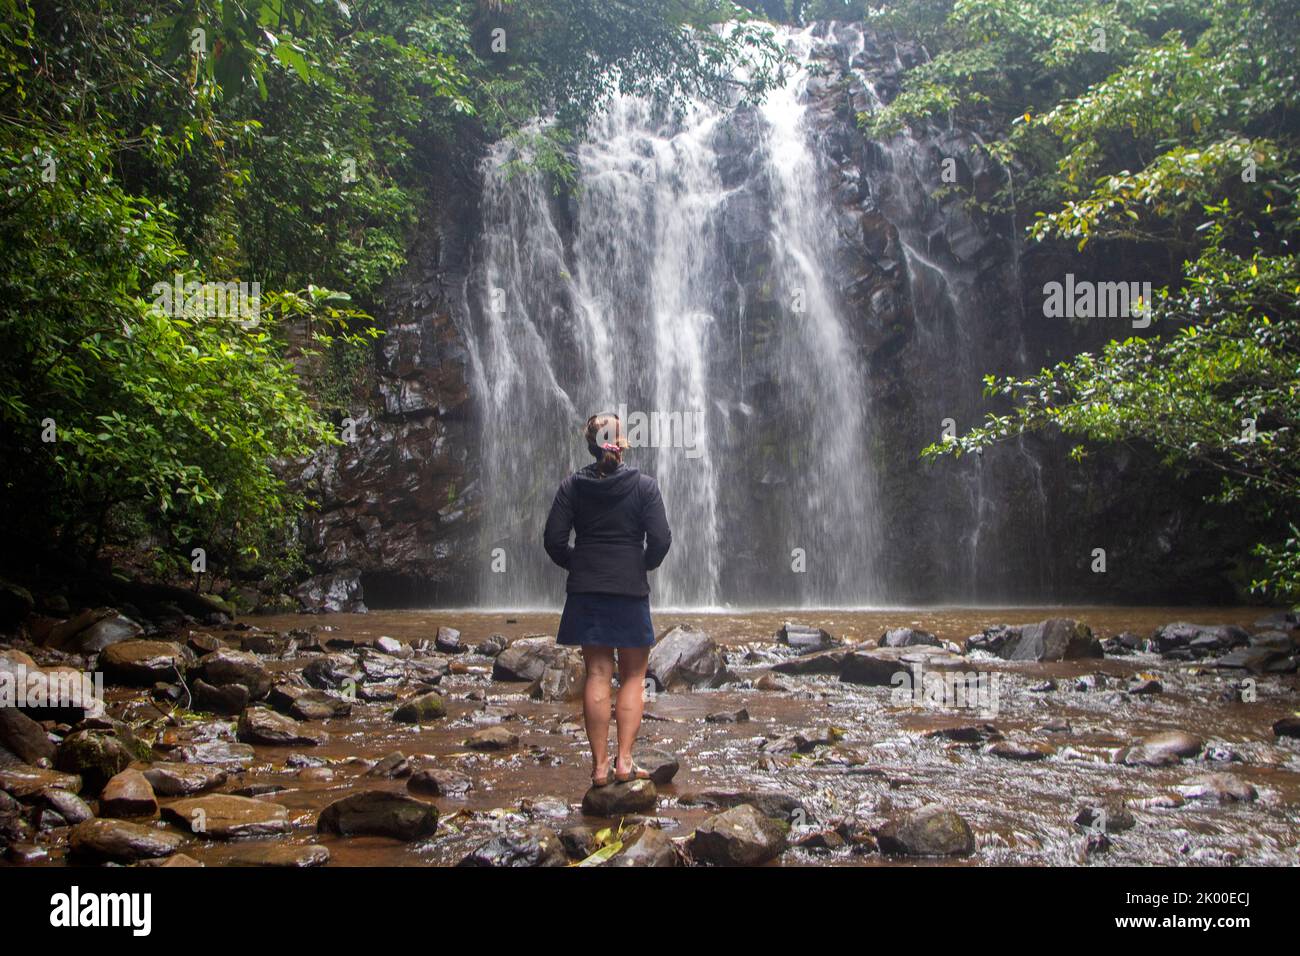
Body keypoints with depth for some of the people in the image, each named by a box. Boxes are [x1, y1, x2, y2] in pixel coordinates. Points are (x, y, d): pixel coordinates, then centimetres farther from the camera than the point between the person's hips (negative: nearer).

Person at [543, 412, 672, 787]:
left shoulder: (572, 486, 1)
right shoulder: (644, 485, -4)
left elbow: (553, 540, -2)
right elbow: (660, 539, -9)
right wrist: (644, 566, 9)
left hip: (584, 589, 2)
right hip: (631, 589, -2)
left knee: (597, 675, 7)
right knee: (633, 676, 9)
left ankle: (600, 764, 8)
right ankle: (624, 760, 3)